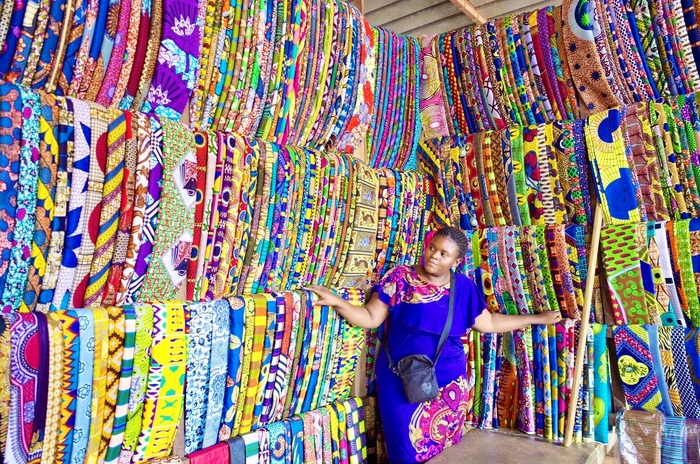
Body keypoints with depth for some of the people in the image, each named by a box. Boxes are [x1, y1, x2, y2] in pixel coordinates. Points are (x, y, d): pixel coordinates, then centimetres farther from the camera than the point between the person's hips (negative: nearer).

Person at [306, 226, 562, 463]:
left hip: (447, 382, 3)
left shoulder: (464, 287, -1)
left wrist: (537, 318, 10)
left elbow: (489, 323, 8)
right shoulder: (400, 278, -10)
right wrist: (336, 301, -25)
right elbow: (371, 317, -10)